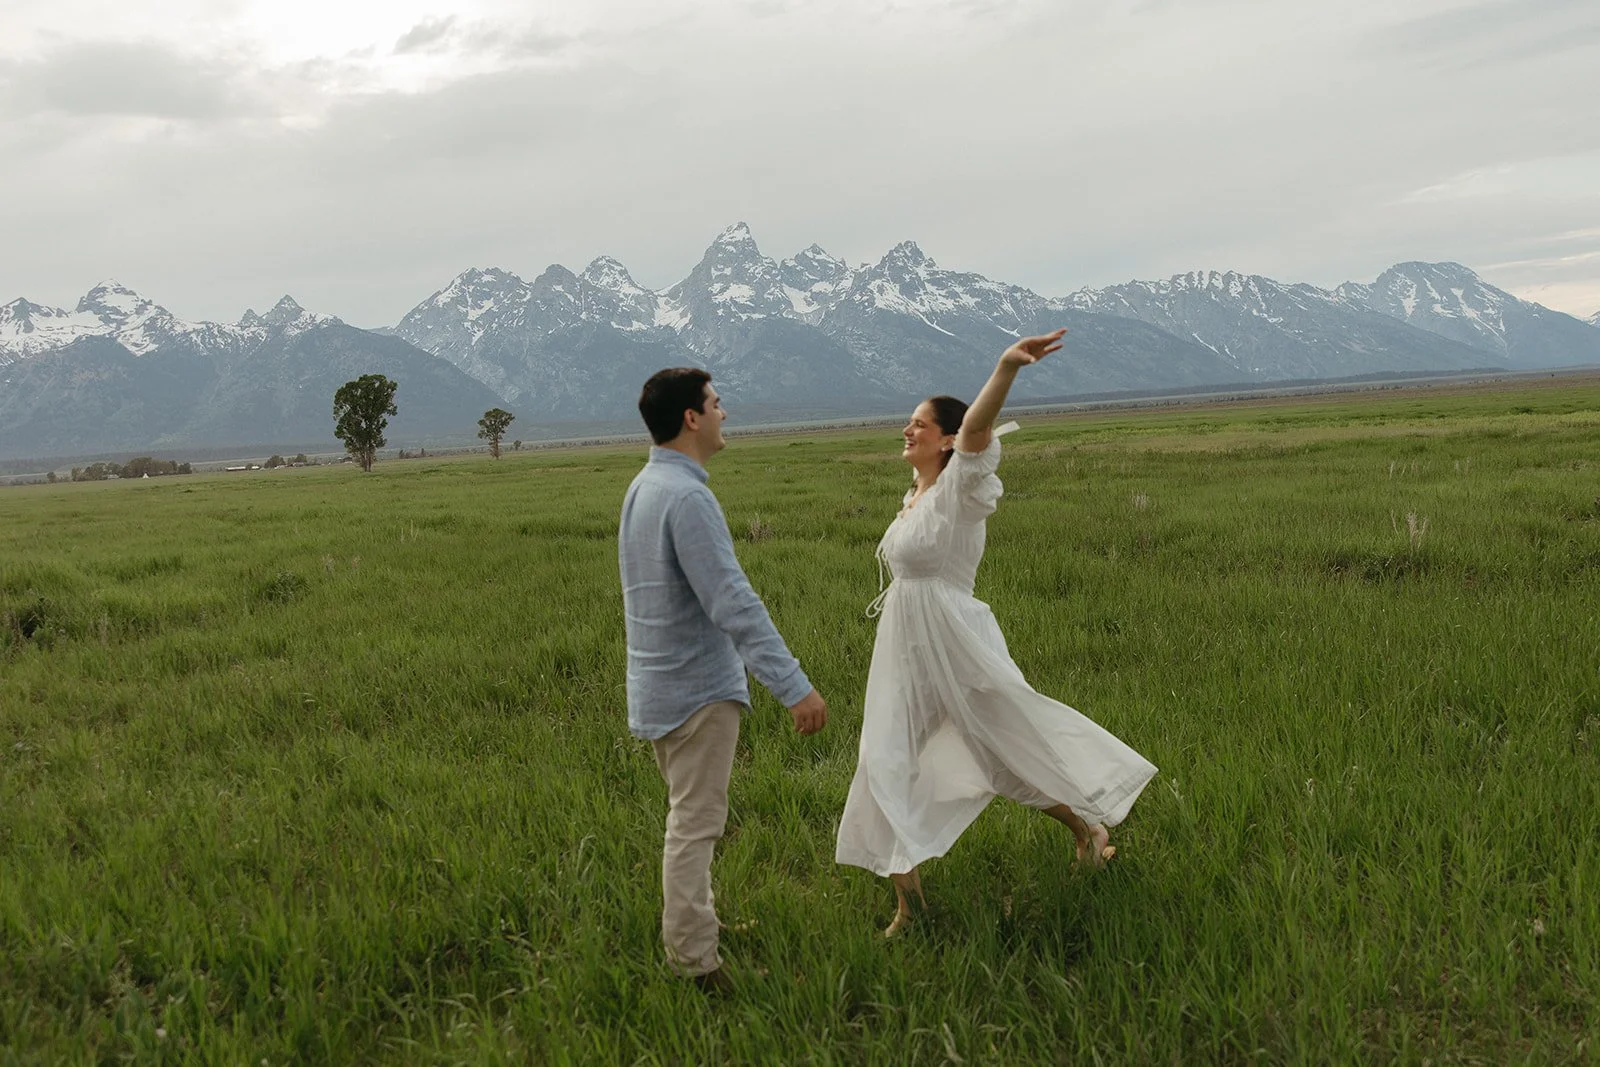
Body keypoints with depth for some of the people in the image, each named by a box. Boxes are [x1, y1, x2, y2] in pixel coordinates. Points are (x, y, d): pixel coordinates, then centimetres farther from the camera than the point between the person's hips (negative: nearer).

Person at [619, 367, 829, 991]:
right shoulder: (686, 497, -23)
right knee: (695, 826, -2)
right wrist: (793, 686, -28)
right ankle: (694, 962, 5)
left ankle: (692, 927, 36)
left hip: (660, 683, 10)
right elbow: (733, 602, -28)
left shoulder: (644, 487, 9)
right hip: (697, 688, -10)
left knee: (690, 819, 22)